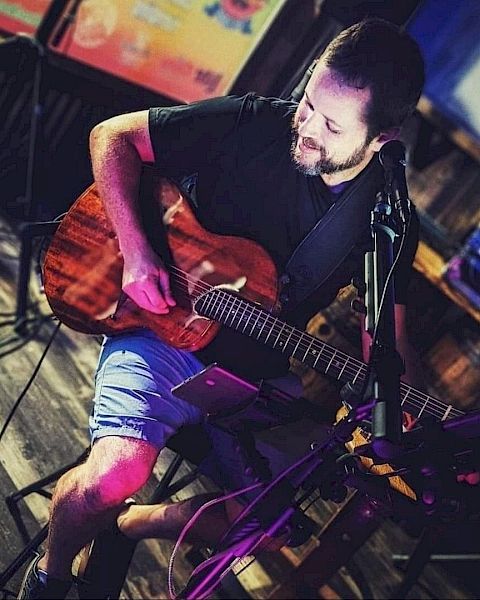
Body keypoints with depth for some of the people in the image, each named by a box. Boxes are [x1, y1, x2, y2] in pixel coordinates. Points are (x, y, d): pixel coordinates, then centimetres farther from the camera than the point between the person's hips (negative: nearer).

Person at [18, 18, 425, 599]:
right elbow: (112, 135, -7)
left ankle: (128, 524, 18)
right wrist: (135, 250, -19)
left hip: (258, 373, 4)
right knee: (115, 473, -25)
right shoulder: (253, 124, -13)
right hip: (164, 330, -3)